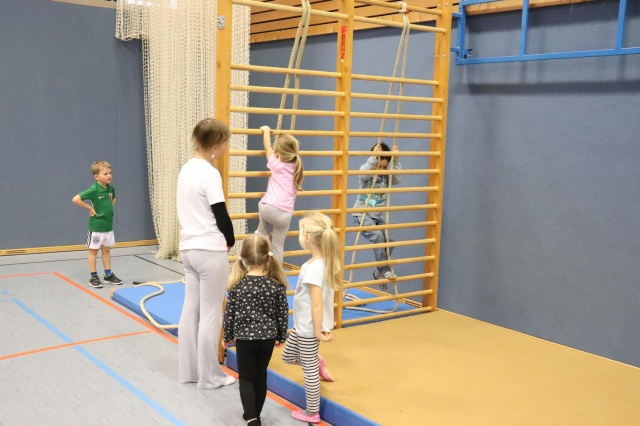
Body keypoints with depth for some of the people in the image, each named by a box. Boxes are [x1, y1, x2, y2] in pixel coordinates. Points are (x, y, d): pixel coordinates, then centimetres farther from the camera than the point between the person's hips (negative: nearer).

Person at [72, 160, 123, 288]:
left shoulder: (111, 189, 1)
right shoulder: (93, 190, -19)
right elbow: (75, 199, -24)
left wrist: (109, 207, 8)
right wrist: (89, 208, -17)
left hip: (108, 225, 6)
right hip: (96, 226, -6)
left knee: (106, 250, 15)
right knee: (94, 250, 6)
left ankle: (108, 275, 25)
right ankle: (93, 277, 13)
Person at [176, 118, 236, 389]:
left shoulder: (186, 169, 10)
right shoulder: (210, 174, -16)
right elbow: (221, 215, -15)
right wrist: (230, 241, 4)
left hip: (188, 248, 8)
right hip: (210, 252, -8)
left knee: (190, 310, 14)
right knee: (210, 314, 2)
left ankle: (188, 371, 23)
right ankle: (210, 376, 12)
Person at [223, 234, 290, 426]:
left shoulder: (237, 285, -13)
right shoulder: (277, 285, -11)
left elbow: (229, 314, -6)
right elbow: (283, 314, -3)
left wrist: (227, 336, 9)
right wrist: (281, 337, 12)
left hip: (245, 338, -2)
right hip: (268, 338, 2)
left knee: (246, 378, 11)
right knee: (261, 377, 17)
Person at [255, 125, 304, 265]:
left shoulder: (276, 163, 7)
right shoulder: (297, 167, 18)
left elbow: (267, 147, 23)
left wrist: (266, 130, 39)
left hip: (269, 207, -3)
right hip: (285, 214, 3)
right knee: (278, 246, 12)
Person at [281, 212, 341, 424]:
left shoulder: (314, 268, -29)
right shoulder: (323, 261, -1)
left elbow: (317, 305, -27)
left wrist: (318, 331, -19)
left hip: (308, 328, -9)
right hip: (302, 325, 9)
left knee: (309, 370, 8)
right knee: (288, 355, 25)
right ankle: (318, 363, 39)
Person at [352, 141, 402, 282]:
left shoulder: (386, 176, 5)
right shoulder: (366, 174, -6)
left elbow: (398, 179, -12)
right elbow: (363, 173, -29)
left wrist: (396, 160, -19)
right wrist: (374, 157, -38)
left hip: (380, 216, 5)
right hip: (363, 214, -5)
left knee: (390, 239, -12)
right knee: (378, 236, -27)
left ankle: (379, 271, 9)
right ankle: (384, 270, -15)